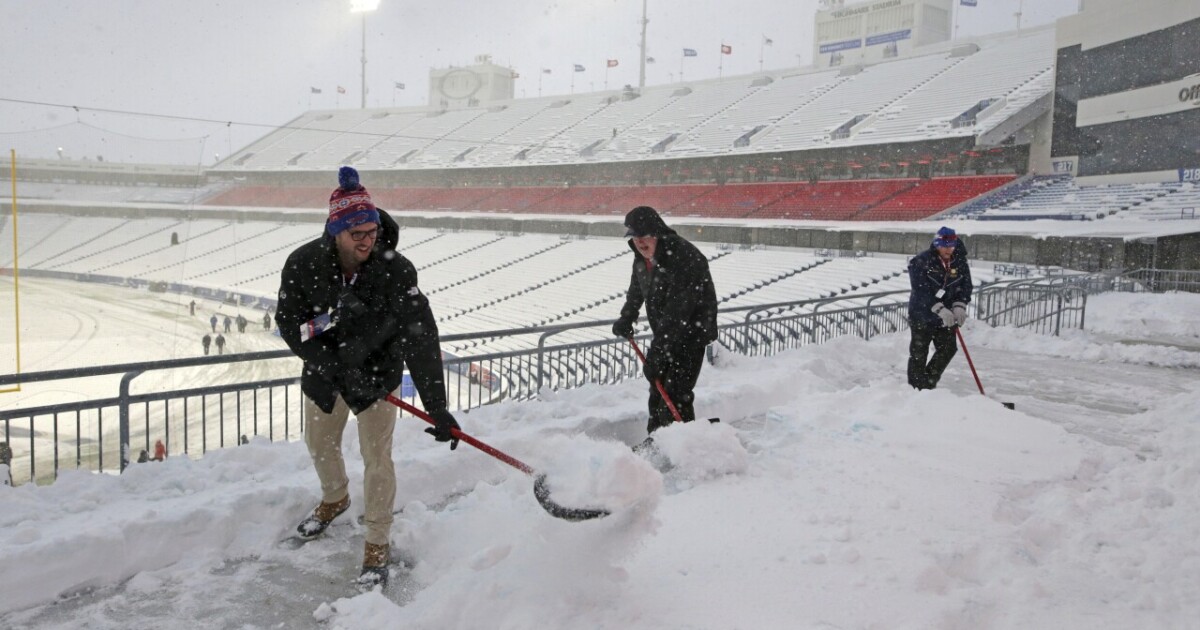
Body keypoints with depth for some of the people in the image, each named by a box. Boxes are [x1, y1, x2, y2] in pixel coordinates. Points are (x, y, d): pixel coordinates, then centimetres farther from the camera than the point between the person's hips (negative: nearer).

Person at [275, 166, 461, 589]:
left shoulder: (396, 271, -29)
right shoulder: (303, 264, -21)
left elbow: (421, 340, -30)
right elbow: (288, 320, -10)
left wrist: (438, 409, -35)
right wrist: (328, 365, -23)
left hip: (377, 367, -3)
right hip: (324, 367, 4)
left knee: (376, 456, -4)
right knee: (319, 442, 21)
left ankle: (378, 544, 15)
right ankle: (335, 498, 53)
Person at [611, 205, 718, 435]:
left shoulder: (683, 257, -29)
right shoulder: (643, 257, -1)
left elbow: (677, 312, -32)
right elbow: (637, 290, 21)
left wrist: (657, 351, -32)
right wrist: (627, 318, 7)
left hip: (691, 332, -8)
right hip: (665, 334, 8)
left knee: (676, 395, -14)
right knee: (657, 390, 14)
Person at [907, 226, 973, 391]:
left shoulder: (959, 263, 0)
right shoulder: (920, 262, -17)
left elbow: (965, 286, -1)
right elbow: (922, 291, -24)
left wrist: (959, 306, -19)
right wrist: (940, 309, -33)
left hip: (946, 317, 5)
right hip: (922, 315, -5)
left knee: (948, 349, 4)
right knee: (919, 353, 2)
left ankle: (929, 382, 22)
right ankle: (916, 389, 13)